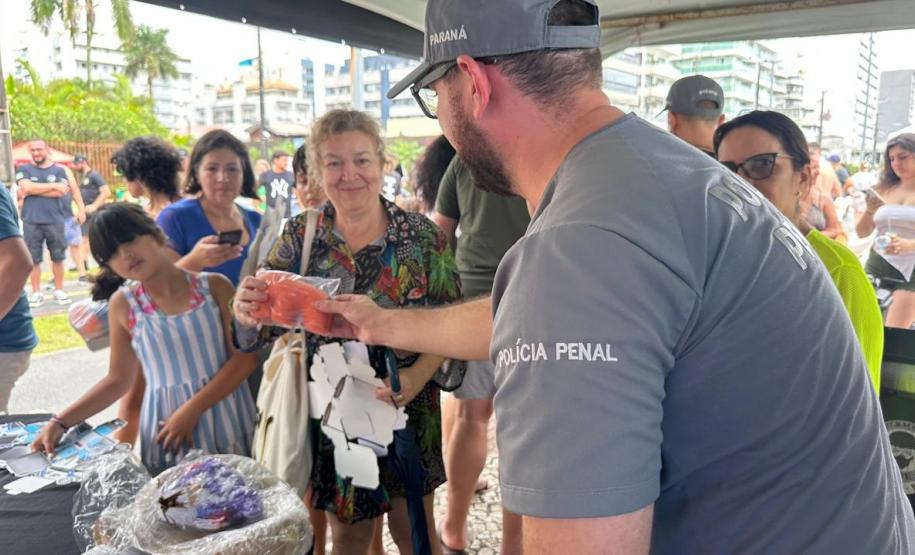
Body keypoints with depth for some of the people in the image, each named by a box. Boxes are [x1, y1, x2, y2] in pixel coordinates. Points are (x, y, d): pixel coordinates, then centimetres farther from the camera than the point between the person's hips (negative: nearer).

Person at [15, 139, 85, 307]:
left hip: (55, 220, 0)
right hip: (31, 222, 0)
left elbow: (60, 192, -5)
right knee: (33, 259, 3)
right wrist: (54, 185, -11)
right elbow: (27, 187, -12)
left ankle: (59, 290, 18)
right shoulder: (23, 170, 6)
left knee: (58, 257, 6)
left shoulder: (59, 170, 5)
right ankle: (36, 293, 12)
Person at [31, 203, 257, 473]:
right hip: (167, 428, 1)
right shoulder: (123, 304, 1)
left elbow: (245, 358, -7)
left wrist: (192, 409, -13)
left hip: (226, 419, -1)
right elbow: (119, 379, 9)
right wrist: (61, 421, 0)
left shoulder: (214, 286, -4)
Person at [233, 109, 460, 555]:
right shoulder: (300, 237, -3)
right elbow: (259, 328, -4)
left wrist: (417, 376, -23)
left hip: (407, 410, -1)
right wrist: (245, 313, -27)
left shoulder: (421, 236, -9)